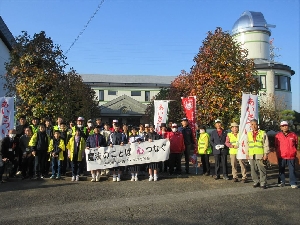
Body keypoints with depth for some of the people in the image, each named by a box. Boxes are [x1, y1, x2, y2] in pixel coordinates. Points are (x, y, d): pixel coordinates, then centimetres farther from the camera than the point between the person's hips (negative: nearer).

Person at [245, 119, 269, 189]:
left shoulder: (263, 133, 2)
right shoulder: (248, 134, 14)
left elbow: (266, 144, 0)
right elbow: (247, 145, 16)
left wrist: (266, 154, -5)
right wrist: (247, 154, 11)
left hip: (260, 155, -4)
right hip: (251, 155, 4)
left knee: (262, 169, -3)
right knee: (253, 169, 7)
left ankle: (263, 183, 6)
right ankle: (256, 182, 19)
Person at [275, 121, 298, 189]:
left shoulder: (293, 135, 2)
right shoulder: (278, 136, 2)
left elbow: (296, 145, 14)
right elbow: (276, 146, 11)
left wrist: (293, 151, 12)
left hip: (291, 156, -1)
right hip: (281, 156, 1)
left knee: (292, 170, 0)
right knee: (281, 170, 10)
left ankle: (293, 183, 8)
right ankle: (282, 182, 21)